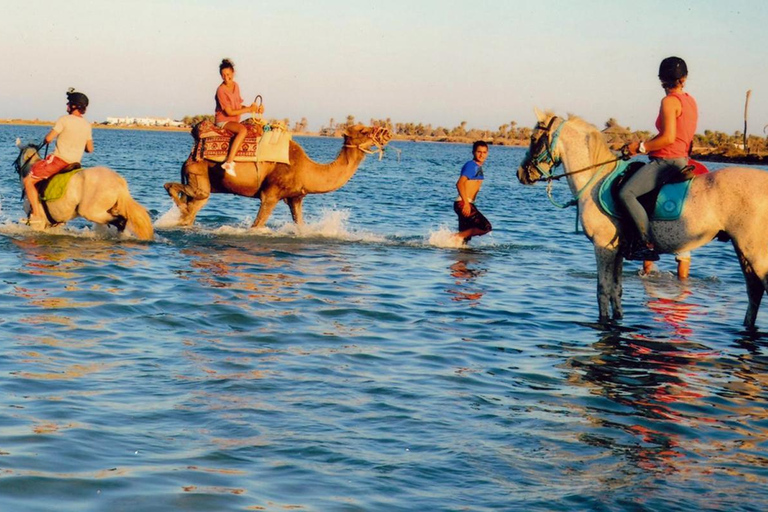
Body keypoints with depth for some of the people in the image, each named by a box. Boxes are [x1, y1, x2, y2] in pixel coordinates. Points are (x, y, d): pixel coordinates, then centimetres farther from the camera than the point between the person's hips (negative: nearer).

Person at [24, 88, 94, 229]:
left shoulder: (64, 120, -13)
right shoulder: (87, 125, 6)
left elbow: (49, 138, -14)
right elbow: (90, 149, 11)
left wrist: (45, 141, 9)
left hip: (59, 160, -8)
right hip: (75, 163, 8)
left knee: (28, 180, -1)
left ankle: (37, 215, -11)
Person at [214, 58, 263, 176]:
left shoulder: (235, 85, 6)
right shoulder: (221, 91, -17)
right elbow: (229, 112, -17)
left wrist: (254, 109, -3)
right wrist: (249, 109, -12)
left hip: (234, 121, 8)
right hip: (223, 121, -8)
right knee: (243, 130, -34)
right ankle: (229, 162, -42)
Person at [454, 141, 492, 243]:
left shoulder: (479, 167, 18)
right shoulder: (471, 165, -11)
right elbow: (460, 183, -22)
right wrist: (466, 203, -29)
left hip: (468, 204, 10)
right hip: (462, 203, -10)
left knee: (465, 236, 11)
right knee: (486, 227, -20)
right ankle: (457, 237, -14)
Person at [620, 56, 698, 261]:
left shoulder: (669, 102, -13)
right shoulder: (690, 101, 14)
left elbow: (668, 138, -20)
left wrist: (641, 147, -9)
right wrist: (646, 146, 17)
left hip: (667, 161, -10)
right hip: (681, 159, 10)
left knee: (626, 193, -23)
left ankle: (649, 244, -30)